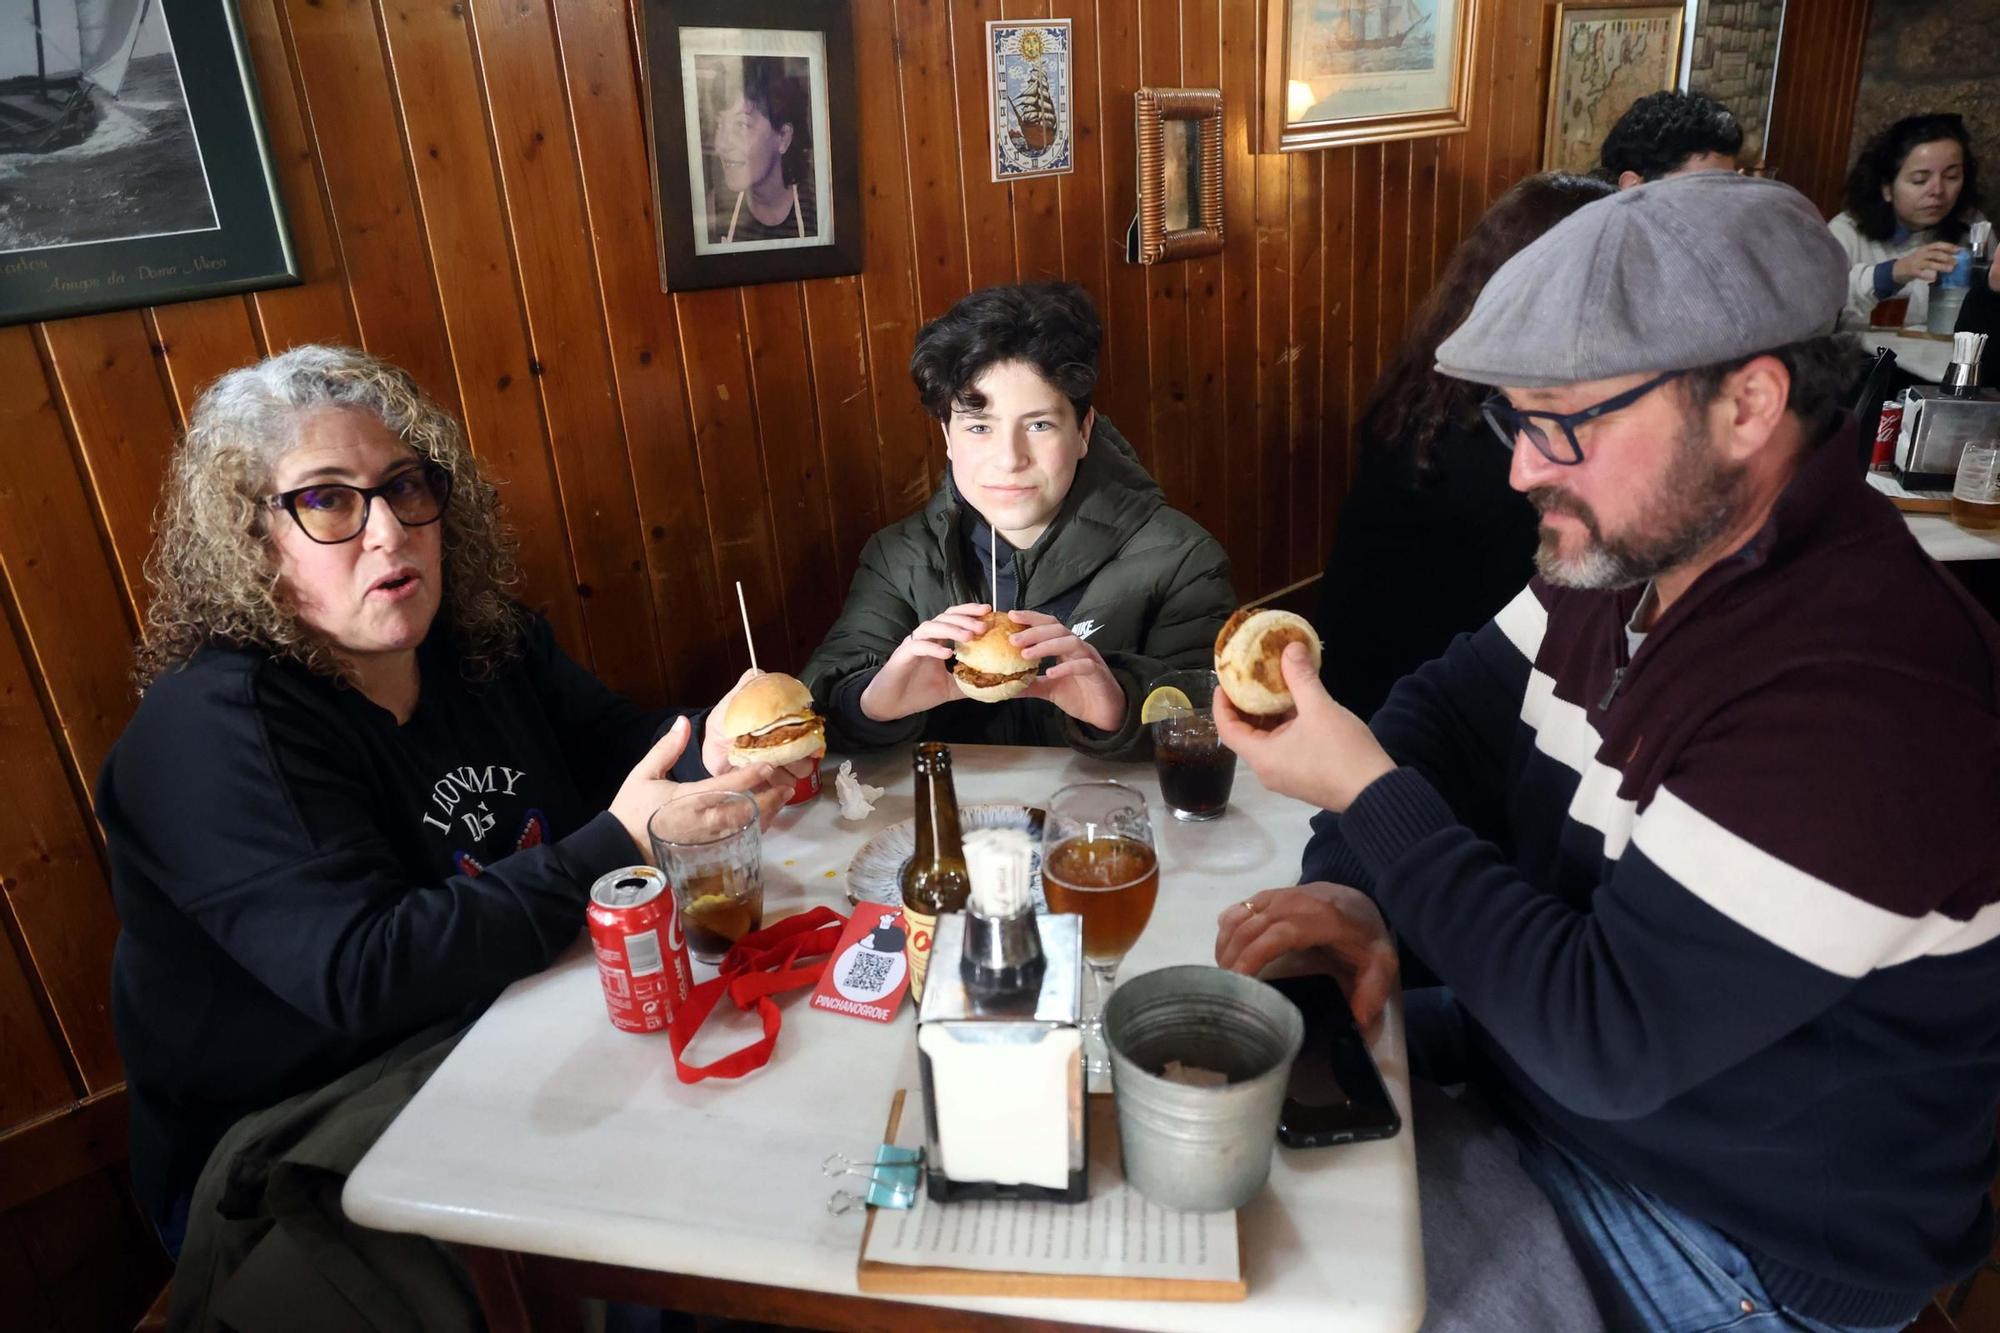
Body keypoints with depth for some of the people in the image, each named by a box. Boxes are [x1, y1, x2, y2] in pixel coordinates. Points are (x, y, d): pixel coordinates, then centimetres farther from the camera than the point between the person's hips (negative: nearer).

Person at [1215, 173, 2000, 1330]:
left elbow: (1605, 1038, -31)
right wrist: (1354, 886, -17)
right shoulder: (1634, 545, -5)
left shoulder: (1862, 705, -34)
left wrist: (1365, 791, -28)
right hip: (1547, 1037, 8)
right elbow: (1452, 707, 1)